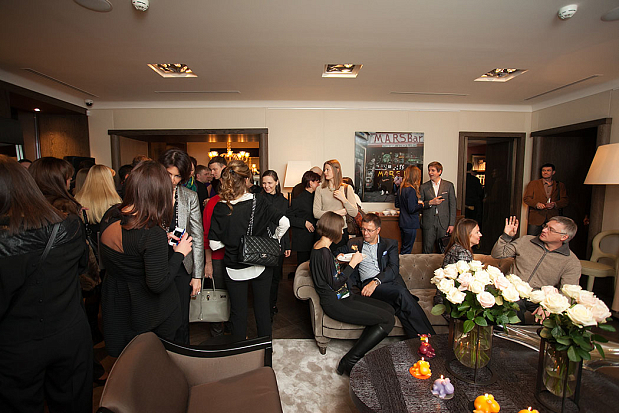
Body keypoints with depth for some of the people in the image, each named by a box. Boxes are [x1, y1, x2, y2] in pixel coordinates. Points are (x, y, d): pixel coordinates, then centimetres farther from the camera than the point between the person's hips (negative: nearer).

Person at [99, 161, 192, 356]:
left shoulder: (109, 216, -9)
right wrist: (179, 253, -15)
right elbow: (158, 284, -28)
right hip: (150, 314, -6)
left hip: (115, 307, 7)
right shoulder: (153, 234, -32)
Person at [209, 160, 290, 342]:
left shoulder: (220, 208, -12)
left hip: (234, 269, 0)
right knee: (262, 308, 18)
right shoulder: (258, 202, -14)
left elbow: (214, 244, -11)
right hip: (260, 266, 0)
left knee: (238, 313, 17)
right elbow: (284, 222, -16)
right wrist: (273, 239, 0)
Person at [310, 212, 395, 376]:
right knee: (387, 320, -13)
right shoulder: (323, 252, -20)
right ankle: (349, 361, -4)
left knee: (389, 309, 2)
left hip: (341, 297, 10)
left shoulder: (320, 247, 11)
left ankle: (357, 353, 3)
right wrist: (353, 263, -13)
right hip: (335, 304, -10)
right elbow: (335, 283, -20)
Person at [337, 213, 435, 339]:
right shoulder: (354, 243, 20)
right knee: (401, 292, -31)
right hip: (368, 283, -1)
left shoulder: (390, 244, 16)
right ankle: (427, 337, -30)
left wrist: (376, 282, -15)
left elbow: (394, 268, 3)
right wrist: (340, 257, 5)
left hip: (389, 281, 1)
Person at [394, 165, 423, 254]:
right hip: (410, 224, -9)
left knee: (404, 248, 19)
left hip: (402, 222, 9)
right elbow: (412, 209, -22)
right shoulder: (411, 190, -19)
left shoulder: (401, 189, 7)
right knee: (407, 251, 1)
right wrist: (421, 204, -4)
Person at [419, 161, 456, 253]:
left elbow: (452, 205, 4)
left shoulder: (449, 185, 5)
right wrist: (430, 203, -13)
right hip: (428, 224, 0)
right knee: (427, 250, 3)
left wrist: (452, 224, -2)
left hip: (444, 223, 0)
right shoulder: (423, 187, 6)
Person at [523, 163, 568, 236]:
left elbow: (565, 200, 9)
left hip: (553, 219, 1)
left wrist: (555, 204, -12)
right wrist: (536, 204, -16)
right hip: (536, 218, -1)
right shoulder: (533, 183, 11)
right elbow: (527, 198, 4)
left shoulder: (560, 185, 15)